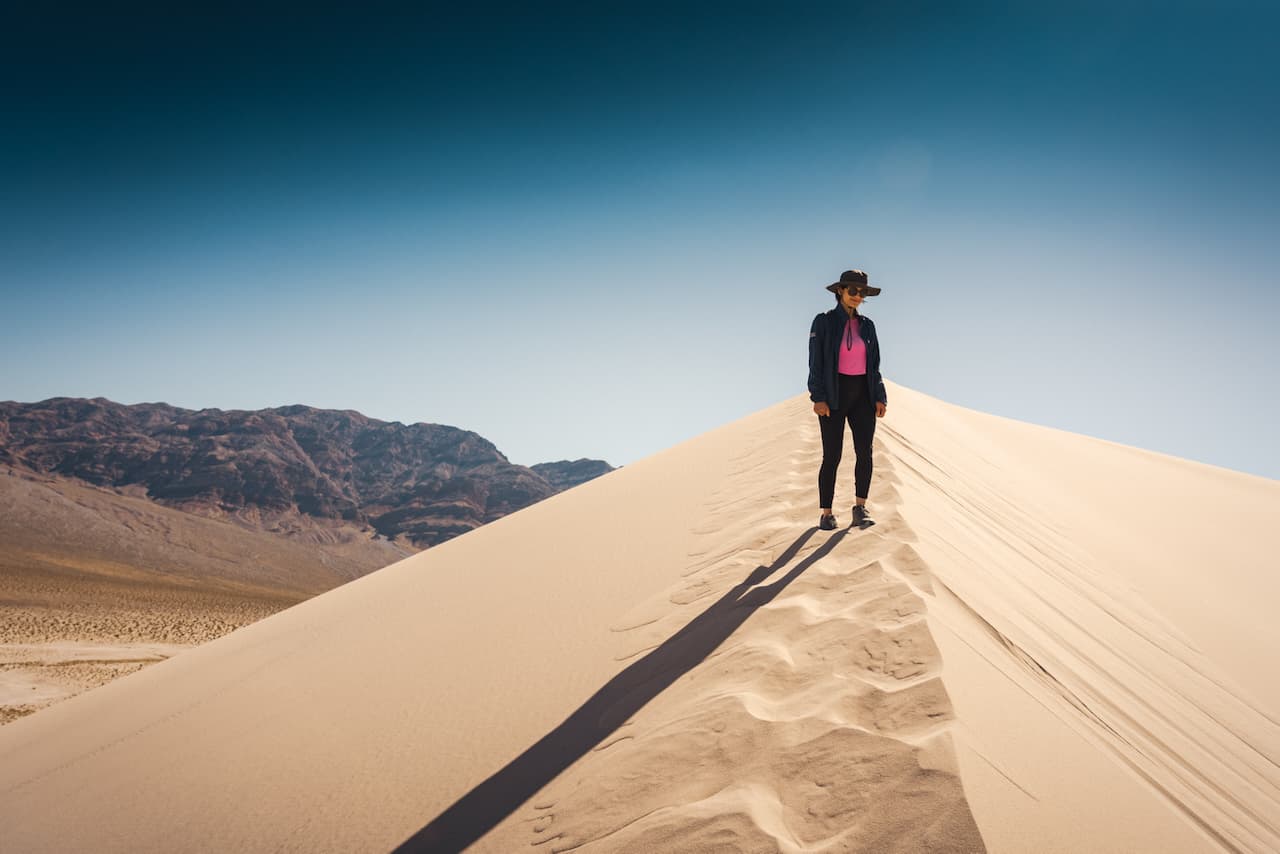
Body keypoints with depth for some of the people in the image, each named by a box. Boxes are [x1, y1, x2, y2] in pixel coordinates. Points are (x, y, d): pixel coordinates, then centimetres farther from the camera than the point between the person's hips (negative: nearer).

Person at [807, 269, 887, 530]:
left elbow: (874, 365, 13)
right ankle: (826, 514, 7)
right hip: (833, 395, -4)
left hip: (862, 395, 4)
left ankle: (860, 508, -6)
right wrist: (818, 397, -16)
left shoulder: (867, 325, 10)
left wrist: (880, 397, 3)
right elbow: (816, 362, -8)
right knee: (832, 456, -2)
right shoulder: (824, 322, -3)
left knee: (865, 450, -10)